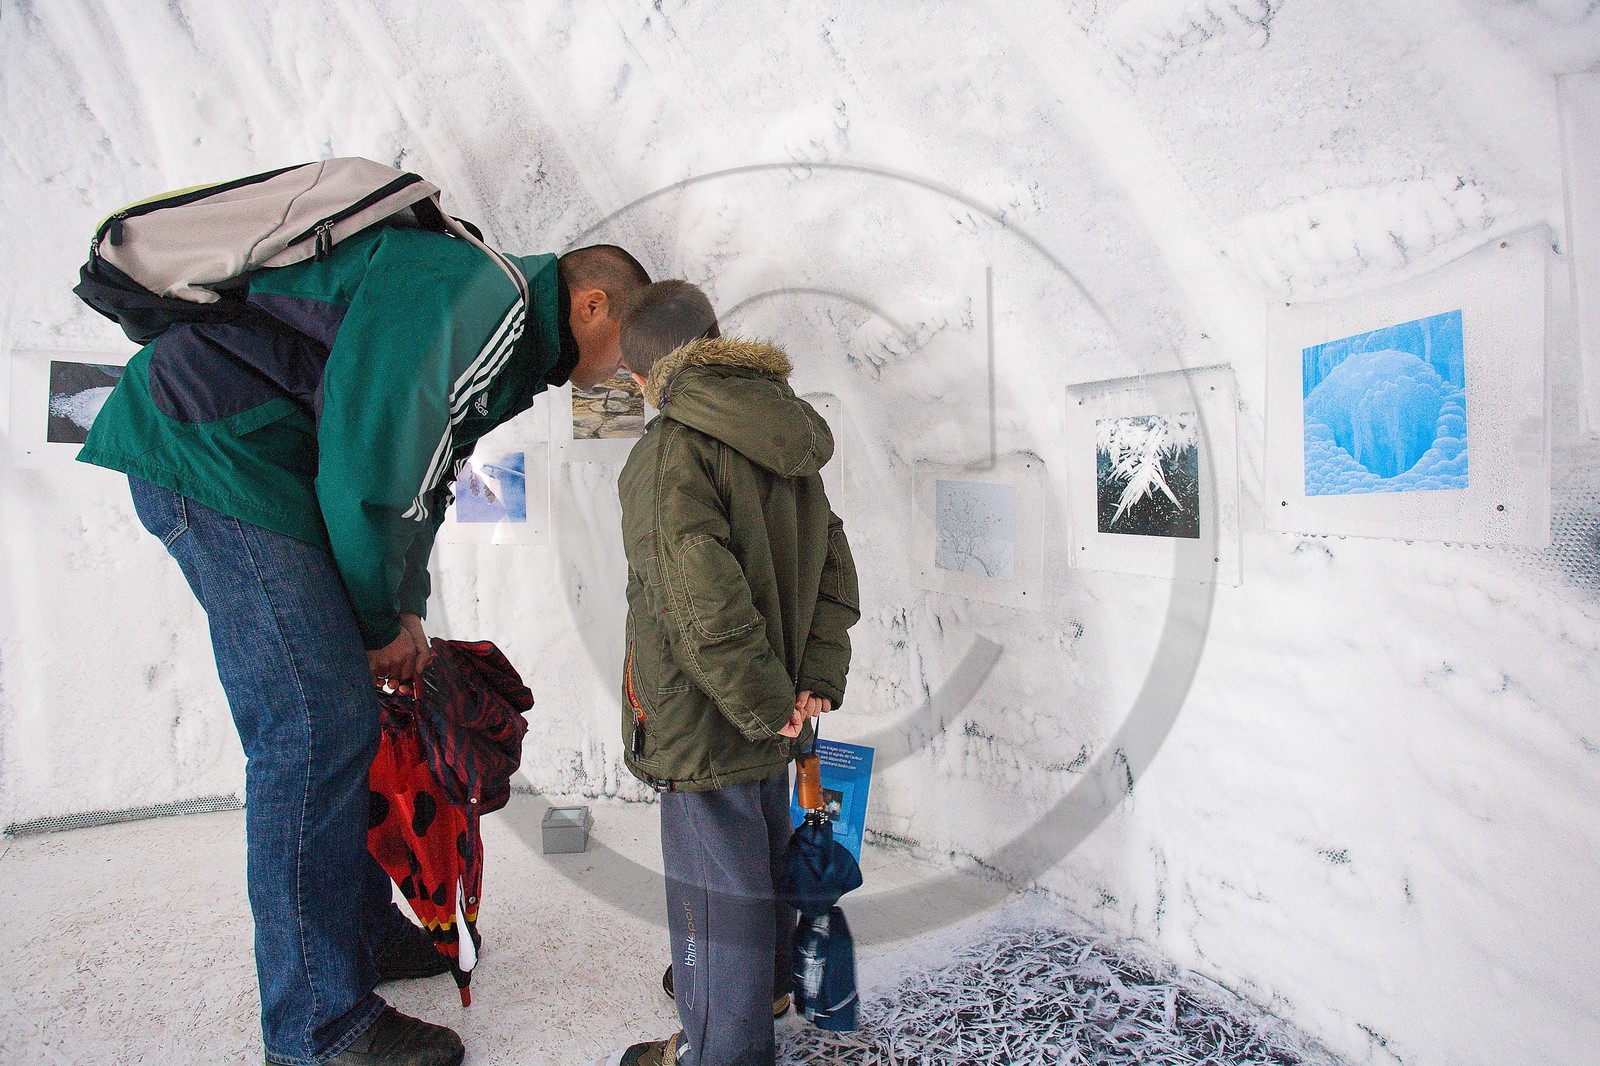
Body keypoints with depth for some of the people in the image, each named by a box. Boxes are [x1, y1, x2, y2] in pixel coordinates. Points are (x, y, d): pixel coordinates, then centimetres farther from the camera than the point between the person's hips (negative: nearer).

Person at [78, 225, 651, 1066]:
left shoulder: (502, 334, 19)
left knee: (340, 711, 13)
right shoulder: (485, 290, -15)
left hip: (258, 461, 11)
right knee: (317, 726, -11)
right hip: (214, 451, -11)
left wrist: (404, 614, 14)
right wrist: (384, 622, -7)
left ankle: (361, 928, 29)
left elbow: (415, 470, 21)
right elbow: (369, 455, -21)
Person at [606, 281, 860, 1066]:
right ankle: (765, 986, 50)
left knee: (715, 885, 9)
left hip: (708, 725, -8)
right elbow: (833, 565, 6)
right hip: (769, 714, 8)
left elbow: (703, 597, -30)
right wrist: (818, 678, 4)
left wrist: (764, 702, -20)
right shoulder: (787, 446, 6)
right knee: (763, 851, 27)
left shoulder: (670, 454, -19)